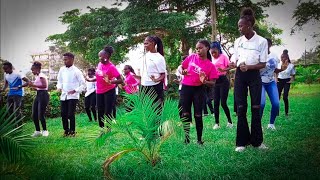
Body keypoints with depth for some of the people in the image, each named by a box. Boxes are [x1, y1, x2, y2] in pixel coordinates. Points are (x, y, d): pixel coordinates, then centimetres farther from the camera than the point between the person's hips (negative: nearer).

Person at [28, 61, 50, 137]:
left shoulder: (41, 75, -11)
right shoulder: (37, 76, 16)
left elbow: (44, 85, -25)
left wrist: (34, 85, -22)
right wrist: (32, 86, 8)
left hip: (43, 95, -10)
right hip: (38, 95, 10)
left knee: (41, 115, -7)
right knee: (34, 115, 8)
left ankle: (45, 130, 9)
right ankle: (38, 131, 18)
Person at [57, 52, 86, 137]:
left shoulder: (76, 71, -9)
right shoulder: (62, 69, 6)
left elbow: (83, 84, -7)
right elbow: (60, 80, 19)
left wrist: (75, 90, -16)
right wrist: (59, 87, 0)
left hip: (73, 96, -5)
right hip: (63, 95, 5)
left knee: (71, 114, -7)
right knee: (63, 114, 6)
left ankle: (72, 131, 9)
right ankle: (66, 130, 23)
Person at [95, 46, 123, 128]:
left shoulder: (111, 67, -19)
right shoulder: (99, 64, 2)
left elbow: (120, 80, -22)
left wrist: (111, 82, -35)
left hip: (109, 92, -7)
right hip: (99, 91, 7)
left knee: (108, 112, -3)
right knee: (100, 111, 10)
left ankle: (109, 129, 7)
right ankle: (101, 129, 20)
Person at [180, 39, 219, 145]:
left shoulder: (210, 65, -6)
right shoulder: (191, 57, 1)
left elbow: (212, 83, -6)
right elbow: (182, 67, 16)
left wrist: (205, 81, -25)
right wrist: (183, 72, -6)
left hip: (198, 90, -2)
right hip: (186, 88, 2)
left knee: (198, 115, 2)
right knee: (185, 114, 6)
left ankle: (199, 140, 12)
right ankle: (186, 138, 17)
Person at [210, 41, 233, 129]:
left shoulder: (223, 57, -7)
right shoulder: (212, 59, 12)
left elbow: (229, 67, -13)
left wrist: (224, 70, -31)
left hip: (223, 81, -6)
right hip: (215, 82, 6)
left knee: (223, 103, -7)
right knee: (216, 103, 3)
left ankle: (230, 121, 9)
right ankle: (217, 123, 8)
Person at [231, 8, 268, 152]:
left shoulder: (262, 41, -7)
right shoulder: (238, 41, 5)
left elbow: (263, 64, -7)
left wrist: (248, 67, -22)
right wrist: (232, 65, -11)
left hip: (254, 75, -3)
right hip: (240, 75, 3)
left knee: (256, 108, 0)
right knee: (241, 108, 1)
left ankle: (257, 141, 10)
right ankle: (242, 141, 6)